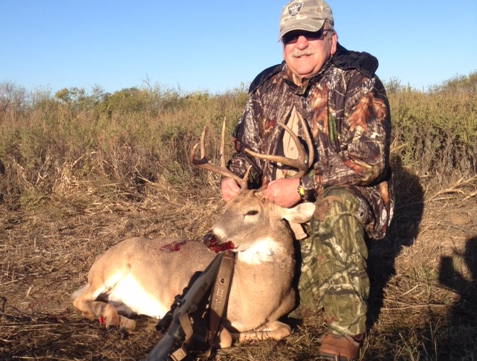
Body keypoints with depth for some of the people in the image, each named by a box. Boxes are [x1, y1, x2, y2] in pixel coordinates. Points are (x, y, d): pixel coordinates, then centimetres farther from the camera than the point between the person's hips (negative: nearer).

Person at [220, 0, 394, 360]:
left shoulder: (358, 83, -11)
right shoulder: (267, 88, 6)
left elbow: (369, 159, -20)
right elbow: (246, 146, 15)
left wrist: (302, 187, -25)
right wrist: (233, 177, -8)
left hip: (349, 197, -5)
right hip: (280, 207, 5)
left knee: (335, 208, -39)